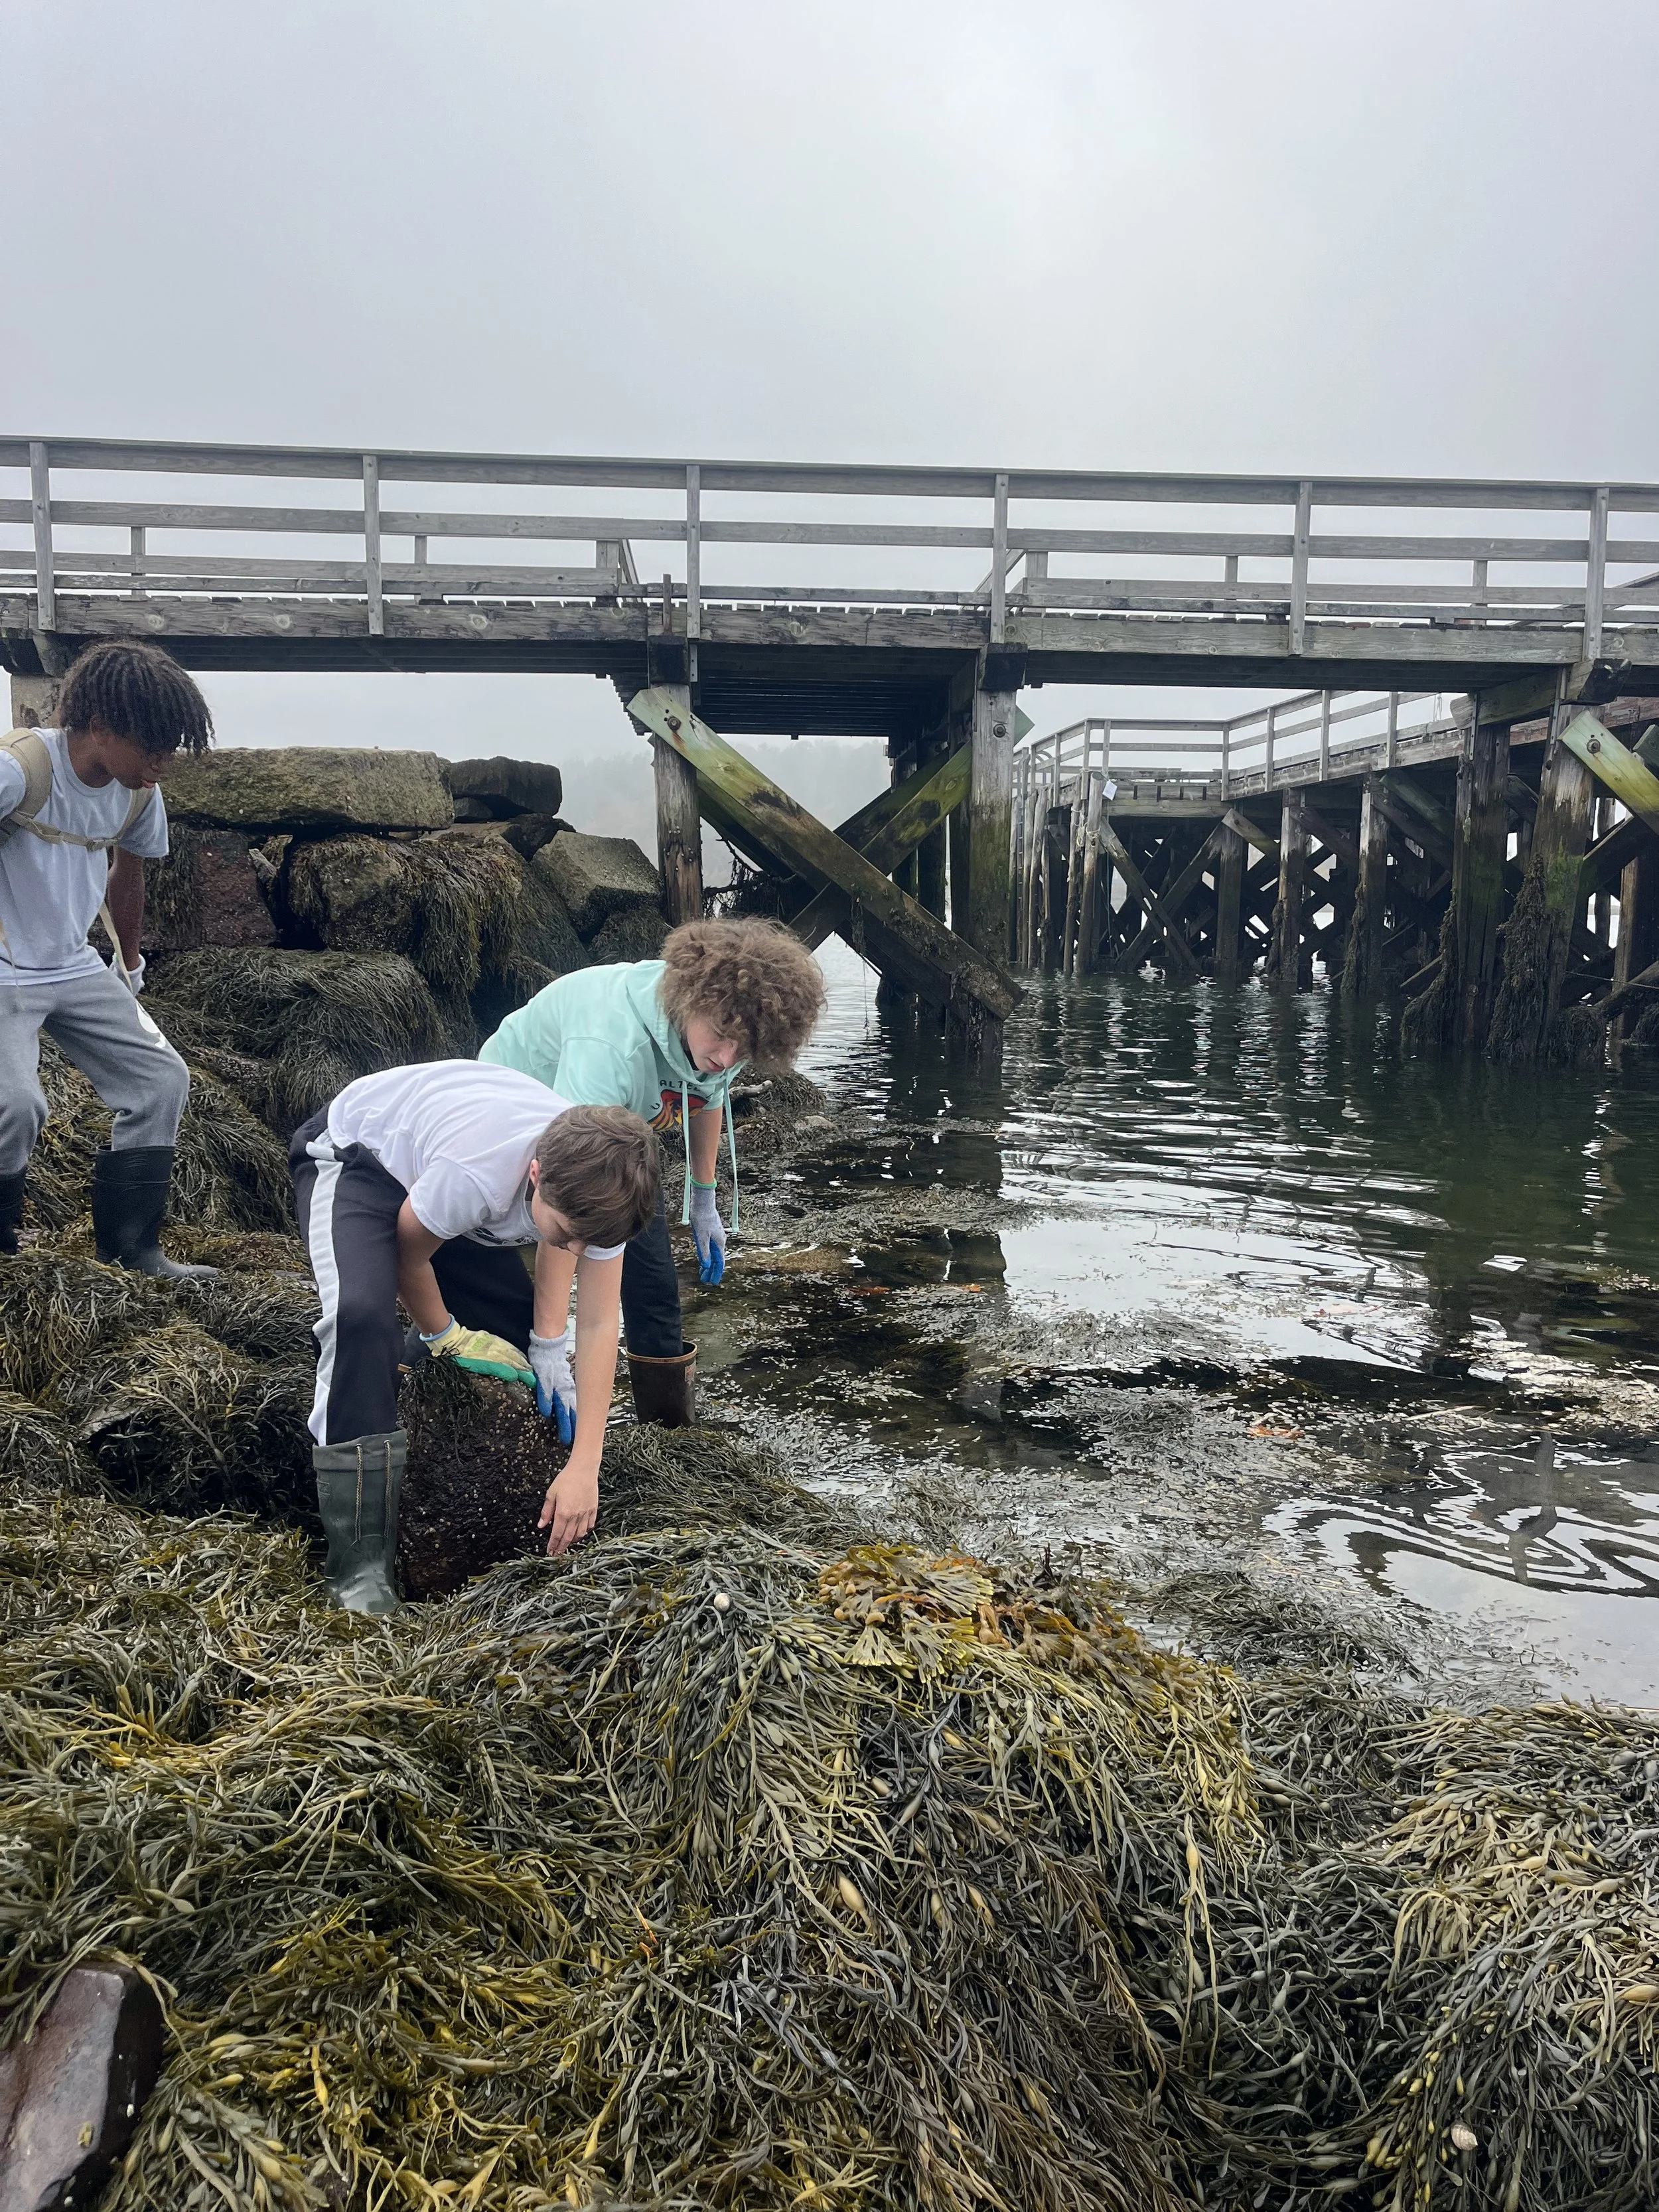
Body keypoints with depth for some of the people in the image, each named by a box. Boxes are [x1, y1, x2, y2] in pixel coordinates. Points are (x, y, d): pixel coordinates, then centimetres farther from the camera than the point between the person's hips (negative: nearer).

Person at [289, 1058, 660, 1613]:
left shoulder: (600, 1188, -24)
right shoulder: (476, 1175, -43)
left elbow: (598, 1326, -18)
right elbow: (407, 1252, -20)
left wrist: (583, 1469, -19)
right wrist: (447, 1337, -5)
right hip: (355, 1155, -6)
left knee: (523, 1334, 0)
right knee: (361, 1315, -32)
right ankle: (361, 1559, -24)